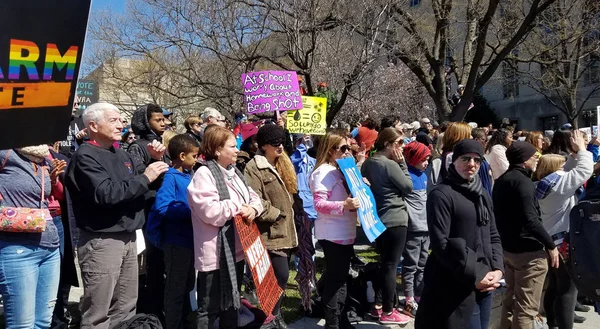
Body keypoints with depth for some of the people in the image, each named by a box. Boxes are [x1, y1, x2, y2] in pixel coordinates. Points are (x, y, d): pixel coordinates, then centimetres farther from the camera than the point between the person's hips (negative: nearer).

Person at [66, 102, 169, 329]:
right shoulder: (85, 157, -11)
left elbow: (141, 185, 20)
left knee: (126, 308, 17)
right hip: (101, 241, -8)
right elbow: (105, 193, -25)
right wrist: (145, 177, -19)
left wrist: (155, 160, 3)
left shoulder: (122, 155, 13)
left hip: (128, 238, 8)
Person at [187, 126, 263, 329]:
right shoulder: (204, 174, -15)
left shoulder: (234, 172, 13)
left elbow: (254, 197, 16)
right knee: (210, 308, 1)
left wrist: (252, 209, -7)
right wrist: (237, 208, -13)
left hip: (236, 250, 9)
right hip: (215, 254, -9)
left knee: (232, 304, 21)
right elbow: (209, 211, -26)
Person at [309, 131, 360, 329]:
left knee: (341, 278, 16)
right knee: (335, 279, -4)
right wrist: (344, 205, -37)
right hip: (333, 234, -10)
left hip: (344, 233, 10)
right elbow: (319, 204, -24)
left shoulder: (340, 170, 15)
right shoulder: (323, 172, -15)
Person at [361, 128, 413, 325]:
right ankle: (387, 312, 9)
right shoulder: (390, 164, -18)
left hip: (377, 219, 9)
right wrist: (402, 163, -6)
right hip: (394, 220, -9)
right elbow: (408, 187, -11)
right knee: (391, 265, 0)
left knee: (384, 263, 18)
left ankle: (378, 305, 25)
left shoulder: (368, 163, 7)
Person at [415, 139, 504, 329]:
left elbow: (494, 236, 16)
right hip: (456, 288, -7)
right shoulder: (441, 195, -10)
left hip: (484, 285, 7)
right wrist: (474, 276, -15)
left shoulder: (483, 195, 15)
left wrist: (497, 269, 0)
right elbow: (441, 243, -16)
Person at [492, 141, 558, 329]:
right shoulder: (522, 181, -17)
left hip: (507, 248, 9)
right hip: (528, 251, -9)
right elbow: (530, 220, -25)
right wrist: (551, 245, -16)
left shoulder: (501, 180, 10)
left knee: (510, 300, 18)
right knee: (526, 308, -1)